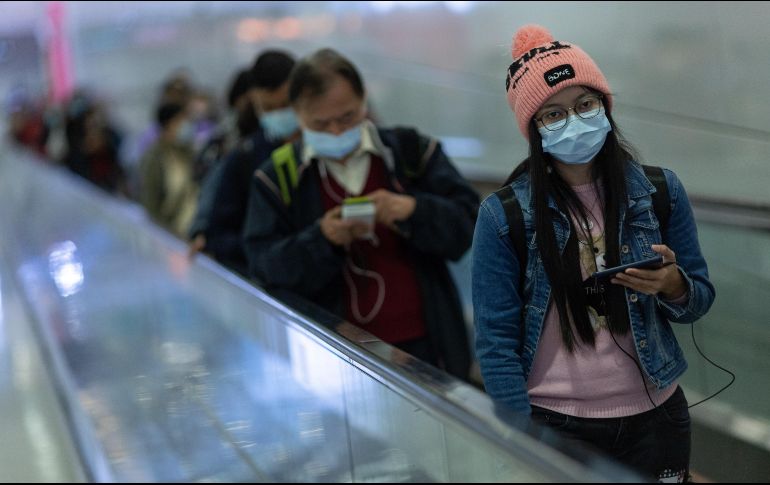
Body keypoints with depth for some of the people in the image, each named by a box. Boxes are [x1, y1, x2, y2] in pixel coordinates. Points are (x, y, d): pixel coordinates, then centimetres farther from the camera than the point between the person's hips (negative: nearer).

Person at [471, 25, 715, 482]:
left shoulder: (661, 191, -3)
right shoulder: (504, 216, -10)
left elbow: (701, 299, 5)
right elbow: (496, 341, -9)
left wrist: (673, 287, -17)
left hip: (654, 420, 3)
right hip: (552, 425, -2)